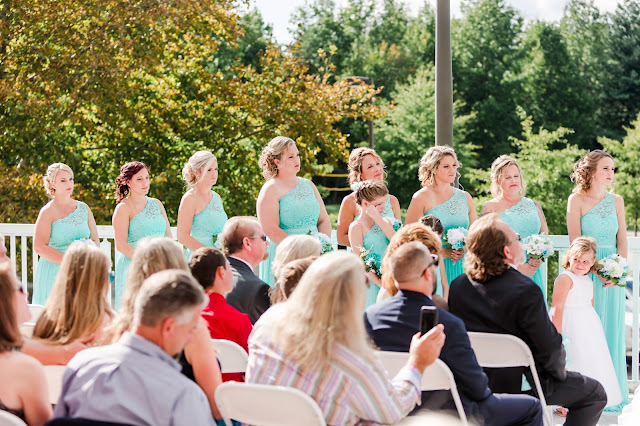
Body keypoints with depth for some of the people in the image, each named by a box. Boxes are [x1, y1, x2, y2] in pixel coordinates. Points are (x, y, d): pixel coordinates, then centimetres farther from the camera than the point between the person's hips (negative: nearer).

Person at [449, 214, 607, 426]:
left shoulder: (457, 286, -6)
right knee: (595, 393, 13)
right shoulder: (526, 291, -26)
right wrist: (559, 373, 1)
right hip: (520, 387, -7)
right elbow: (550, 347, -19)